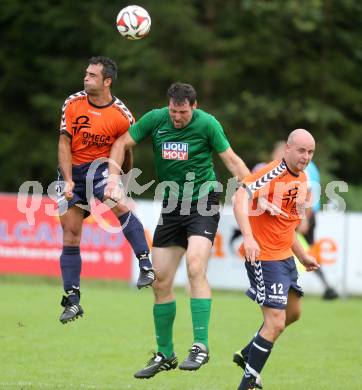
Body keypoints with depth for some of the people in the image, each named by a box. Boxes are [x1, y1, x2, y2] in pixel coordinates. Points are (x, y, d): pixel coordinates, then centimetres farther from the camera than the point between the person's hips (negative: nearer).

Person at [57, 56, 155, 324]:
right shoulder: (73, 104, -4)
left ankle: (146, 265, -31)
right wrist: (68, 180, -13)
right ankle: (72, 300, 4)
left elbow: (126, 151, 5)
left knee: (118, 204, -34)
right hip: (72, 170, 3)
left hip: (101, 166, -3)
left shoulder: (122, 116, -11)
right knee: (70, 234, -1)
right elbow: (64, 143, -3)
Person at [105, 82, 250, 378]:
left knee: (195, 267, -26)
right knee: (161, 282, 4)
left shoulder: (207, 124, -11)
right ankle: (165, 355, 17)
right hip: (171, 206, 5)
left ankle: (201, 346, -25)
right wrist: (113, 177, -6)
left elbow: (231, 159, -4)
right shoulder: (155, 119, -3)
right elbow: (122, 144, 7)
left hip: (203, 202, -4)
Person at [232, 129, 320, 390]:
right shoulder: (274, 173, -19)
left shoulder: (302, 179, 11)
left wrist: (302, 255, 25)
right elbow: (241, 198, -32)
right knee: (276, 323, -14)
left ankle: (248, 355, 42)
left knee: (293, 313, 25)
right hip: (264, 257, -10)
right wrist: (248, 237, -43)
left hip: (285, 256, 10)